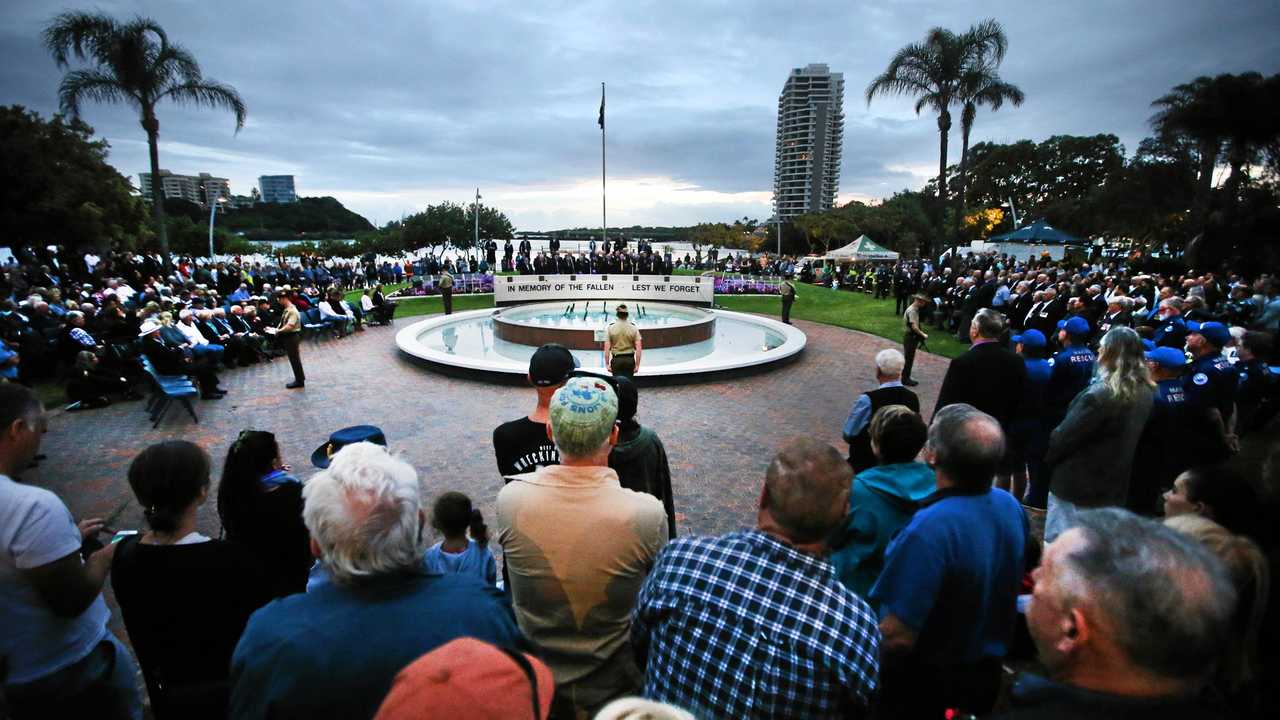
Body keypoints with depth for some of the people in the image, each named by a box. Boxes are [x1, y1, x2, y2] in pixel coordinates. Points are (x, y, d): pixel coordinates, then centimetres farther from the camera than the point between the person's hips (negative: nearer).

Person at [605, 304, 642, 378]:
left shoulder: (611, 327, -2)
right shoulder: (633, 327, 0)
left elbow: (607, 348, -5)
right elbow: (638, 348, -4)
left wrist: (607, 364, 1)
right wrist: (637, 365, 2)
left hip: (616, 360, -1)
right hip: (629, 359, 1)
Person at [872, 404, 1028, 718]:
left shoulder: (929, 530, -35)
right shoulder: (1010, 506, -11)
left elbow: (898, 637, -32)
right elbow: (1000, 587, 6)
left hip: (926, 684, -6)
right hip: (987, 675, 6)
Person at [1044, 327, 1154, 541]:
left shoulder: (1101, 394, -23)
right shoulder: (1144, 393, 2)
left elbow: (1066, 434, -18)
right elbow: (1131, 438, 10)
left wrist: (1047, 457, -1)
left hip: (1077, 484, -8)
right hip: (1115, 485, 8)